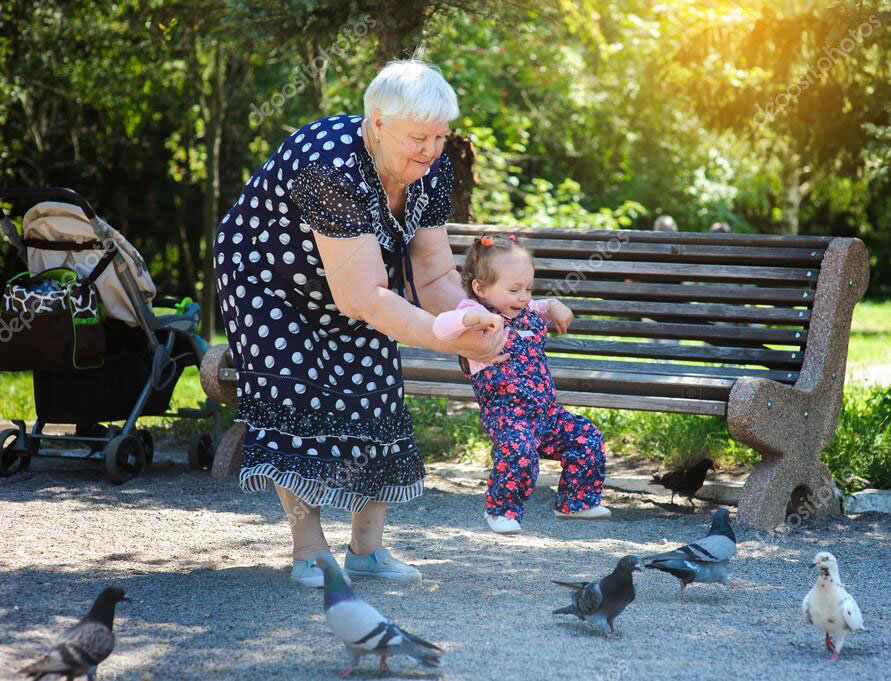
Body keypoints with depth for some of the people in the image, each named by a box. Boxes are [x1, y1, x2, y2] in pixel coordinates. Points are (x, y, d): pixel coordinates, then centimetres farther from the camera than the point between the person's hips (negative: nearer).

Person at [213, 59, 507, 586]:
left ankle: (368, 548, 4)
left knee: (375, 396, -3)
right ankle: (310, 552, -8)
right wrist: (448, 341, -45)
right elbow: (363, 296, -41)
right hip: (270, 280, -6)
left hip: (354, 286, 6)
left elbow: (433, 272, -14)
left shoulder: (431, 170, -16)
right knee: (298, 393, -16)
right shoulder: (333, 167, -39)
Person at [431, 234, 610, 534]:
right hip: (507, 412, -8)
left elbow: (541, 309, 40)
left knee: (587, 439, 5)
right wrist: (477, 317, -41)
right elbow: (440, 327, -27)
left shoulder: (527, 313, 15)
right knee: (518, 451, -34)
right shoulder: (477, 315, -9)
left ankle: (575, 501, 22)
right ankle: (502, 510, -12)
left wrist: (554, 306, 16)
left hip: (546, 410, 8)